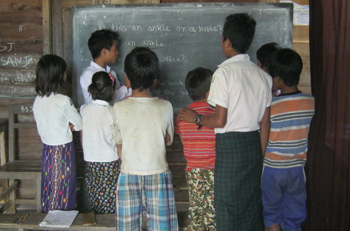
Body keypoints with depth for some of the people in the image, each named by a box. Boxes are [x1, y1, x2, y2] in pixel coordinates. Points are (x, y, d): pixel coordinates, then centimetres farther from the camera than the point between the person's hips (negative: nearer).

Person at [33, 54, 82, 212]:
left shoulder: (38, 100, 1)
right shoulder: (63, 100, -18)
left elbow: (41, 128, 10)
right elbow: (79, 124, -9)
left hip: (47, 149, 6)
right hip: (63, 150, -6)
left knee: (49, 188, 15)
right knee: (64, 190, 5)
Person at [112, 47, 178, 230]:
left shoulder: (119, 108, -9)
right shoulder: (165, 107, -8)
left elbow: (119, 143, 4)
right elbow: (169, 141, 6)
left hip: (129, 176, 0)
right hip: (158, 176, 0)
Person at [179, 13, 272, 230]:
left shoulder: (224, 72, -13)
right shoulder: (263, 75, 5)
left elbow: (220, 121, -15)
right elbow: (265, 124, 7)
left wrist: (195, 118, 2)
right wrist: (260, 156, 17)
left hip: (229, 145, -6)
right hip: (254, 144, 6)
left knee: (227, 206, 6)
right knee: (252, 204, 16)